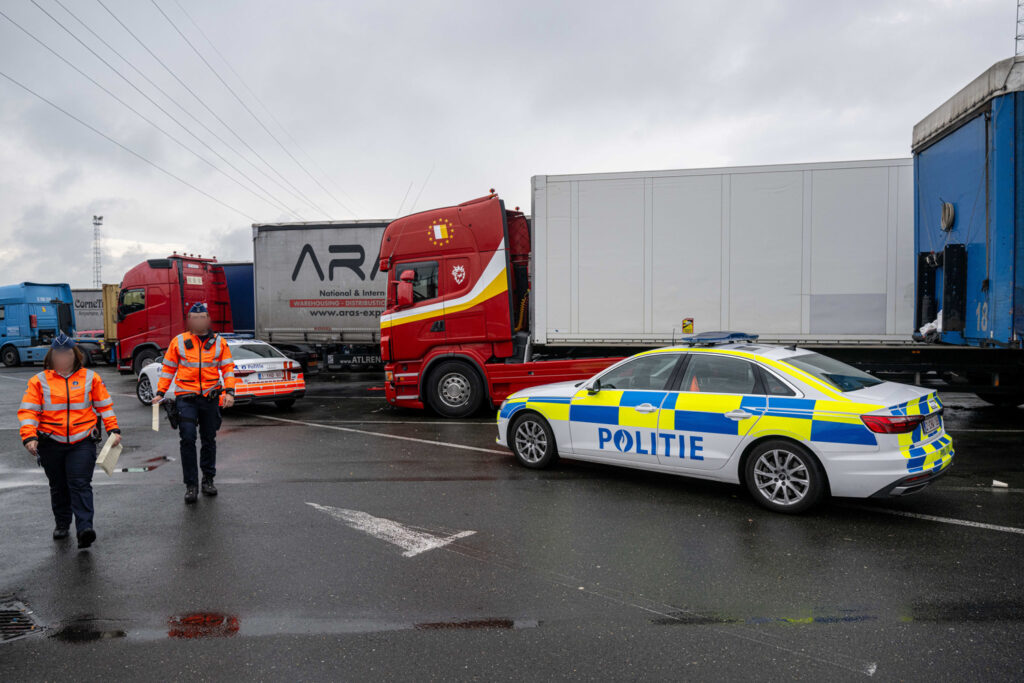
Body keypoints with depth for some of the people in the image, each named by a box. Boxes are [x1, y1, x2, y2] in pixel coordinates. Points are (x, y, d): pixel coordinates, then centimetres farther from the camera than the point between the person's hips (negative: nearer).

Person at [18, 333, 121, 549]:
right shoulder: (39, 381, 2)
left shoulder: (90, 378, 5)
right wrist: (29, 436, -14)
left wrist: (113, 430, 4)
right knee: (58, 487, 15)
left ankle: (85, 528, -16)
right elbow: (28, 411, -1)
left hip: (82, 442, -1)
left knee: (80, 484, -10)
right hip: (51, 444, 2)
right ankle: (62, 523, 34)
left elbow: (105, 405, 11)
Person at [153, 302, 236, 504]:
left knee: (209, 440, 11)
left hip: (211, 398, 1)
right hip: (186, 398, -1)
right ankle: (191, 485, 2)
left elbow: (228, 368, 5)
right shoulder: (178, 342, 4)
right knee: (187, 440, -7)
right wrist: (160, 393, 3)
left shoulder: (219, 342, 6)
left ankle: (208, 480, 25)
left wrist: (229, 392, -7)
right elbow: (168, 368, 9)